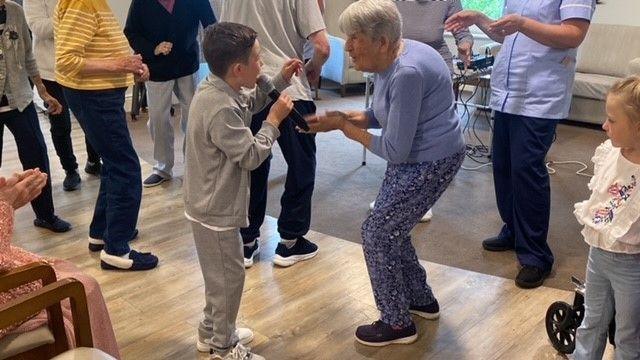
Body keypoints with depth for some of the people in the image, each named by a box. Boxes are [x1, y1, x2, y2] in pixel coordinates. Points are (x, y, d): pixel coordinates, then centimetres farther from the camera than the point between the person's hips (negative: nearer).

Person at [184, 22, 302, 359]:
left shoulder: (216, 88, 0)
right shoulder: (221, 109, -30)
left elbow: (248, 103, 19)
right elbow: (251, 155, -24)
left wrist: (280, 80, 9)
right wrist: (274, 120, -12)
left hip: (213, 204, 10)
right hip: (216, 210, -10)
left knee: (220, 275, 24)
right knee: (229, 277, 6)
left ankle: (212, 331, 40)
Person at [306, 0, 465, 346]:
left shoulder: (407, 73, -29)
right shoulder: (390, 61, 0)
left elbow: (394, 151, -25)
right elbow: (382, 115, 12)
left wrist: (345, 127, -14)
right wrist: (340, 117, -5)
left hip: (430, 162, -9)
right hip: (413, 157, 10)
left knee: (376, 233, -2)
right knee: (390, 229, 18)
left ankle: (398, 324, 14)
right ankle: (422, 299, 36)